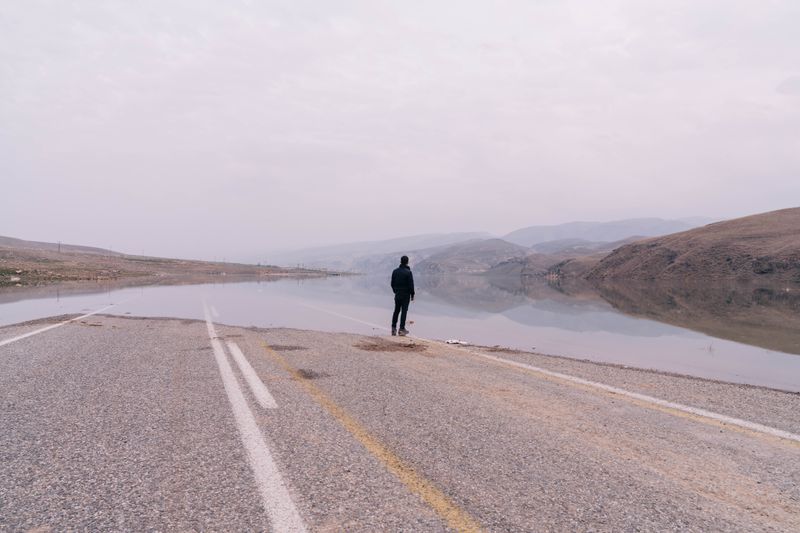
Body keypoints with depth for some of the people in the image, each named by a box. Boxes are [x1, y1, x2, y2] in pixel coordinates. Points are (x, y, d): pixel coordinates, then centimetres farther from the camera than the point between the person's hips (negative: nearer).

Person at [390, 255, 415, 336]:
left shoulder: (395, 271, 3)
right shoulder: (408, 272, -14)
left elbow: (392, 283, 8)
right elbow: (411, 285, -13)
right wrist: (412, 295, -3)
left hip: (397, 294, 5)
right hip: (405, 295, -5)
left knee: (396, 311, 13)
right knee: (404, 311, 0)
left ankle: (393, 328, 12)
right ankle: (402, 329, -1)